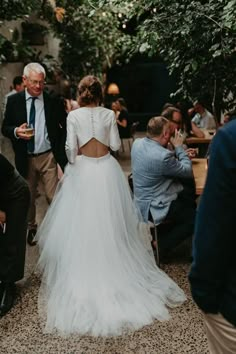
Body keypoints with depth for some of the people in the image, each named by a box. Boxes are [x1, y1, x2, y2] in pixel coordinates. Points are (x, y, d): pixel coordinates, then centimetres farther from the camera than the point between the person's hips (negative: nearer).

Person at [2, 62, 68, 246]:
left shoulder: (53, 101, -5)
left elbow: (65, 126, 2)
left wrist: (61, 151, -6)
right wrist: (16, 132, -19)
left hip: (48, 157, -2)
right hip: (25, 158, 2)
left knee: (53, 197, -1)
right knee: (27, 197, 16)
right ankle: (31, 228, 36)